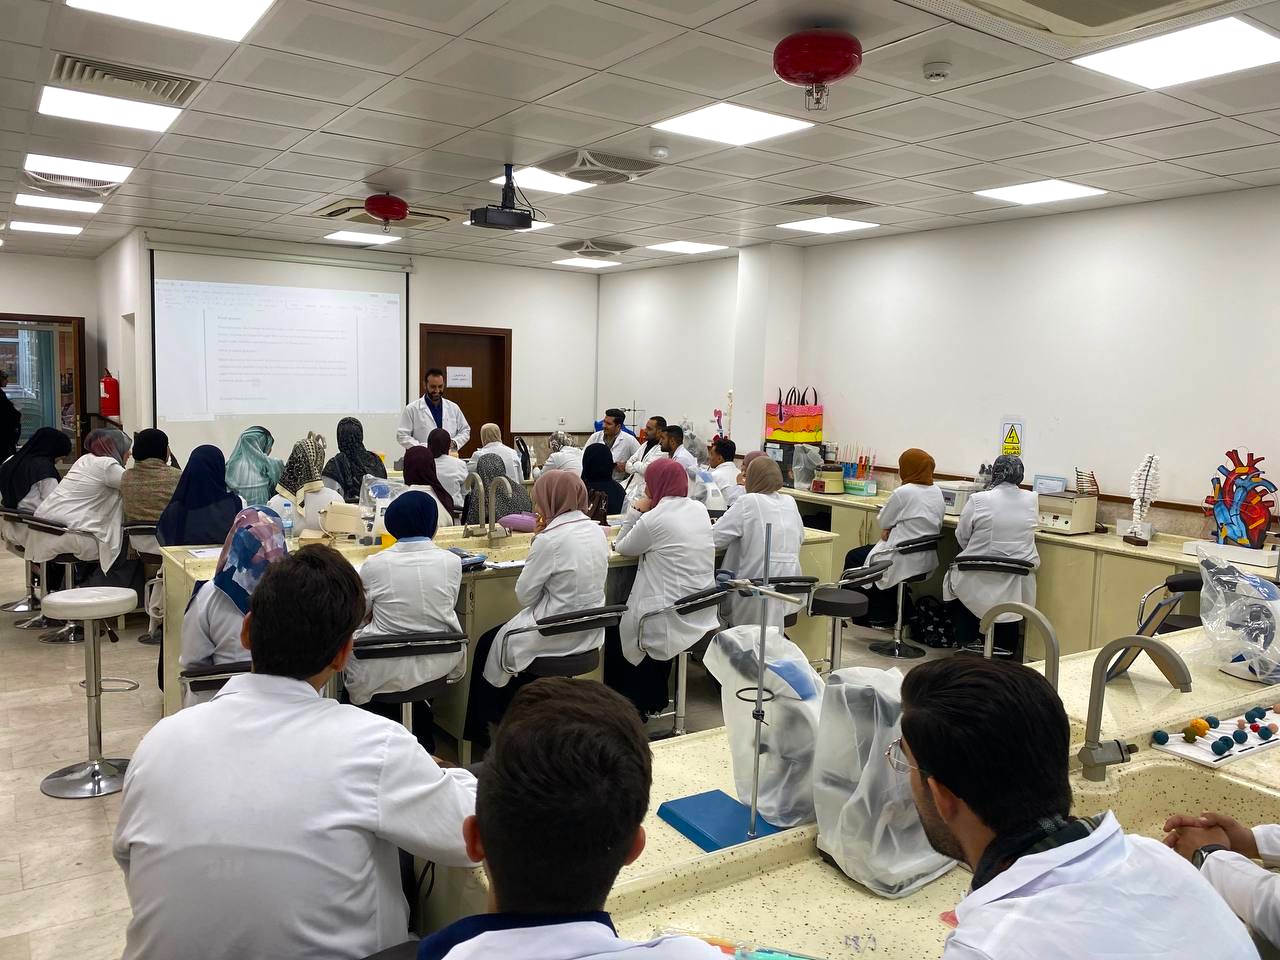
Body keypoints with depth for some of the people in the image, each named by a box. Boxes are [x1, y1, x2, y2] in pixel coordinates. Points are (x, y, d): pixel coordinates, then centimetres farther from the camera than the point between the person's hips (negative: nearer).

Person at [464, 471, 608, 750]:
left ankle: (479, 731, 33)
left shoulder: (551, 539, -22)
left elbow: (524, 595, -12)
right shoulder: (596, 531, 0)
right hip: (589, 634, 7)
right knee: (509, 633, 30)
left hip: (556, 636, -7)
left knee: (487, 646, 18)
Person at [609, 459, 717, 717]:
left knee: (615, 636, 19)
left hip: (669, 619, -7)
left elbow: (622, 547, -1)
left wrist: (635, 512, 2)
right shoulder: (700, 510, 5)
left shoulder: (653, 519, -17)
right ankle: (653, 701, 36)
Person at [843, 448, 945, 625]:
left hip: (904, 562, -9)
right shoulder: (937, 493, 7)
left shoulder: (903, 493, -17)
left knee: (852, 558, 13)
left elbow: (884, 523, -6)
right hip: (927, 561, 9)